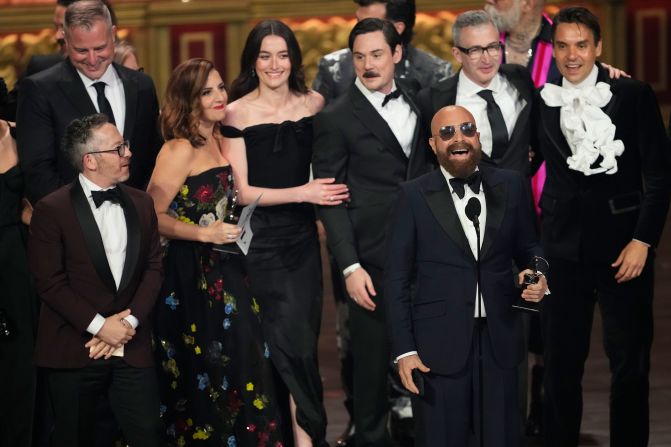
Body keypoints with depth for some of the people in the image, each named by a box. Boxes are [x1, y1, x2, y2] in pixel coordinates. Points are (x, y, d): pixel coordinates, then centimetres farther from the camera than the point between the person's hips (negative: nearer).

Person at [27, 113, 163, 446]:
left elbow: (153, 267, 8)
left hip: (133, 349, 4)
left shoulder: (141, 204, 10)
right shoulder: (52, 210, -7)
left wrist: (130, 322, -6)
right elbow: (50, 282, -10)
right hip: (72, 352, -3)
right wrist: (99, 325, -14)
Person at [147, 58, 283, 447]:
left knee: (236, 360, 8)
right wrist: (206, 234, -20)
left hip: (223, 269, 8)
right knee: (203, 371, -3)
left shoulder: (219, 141, 10)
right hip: (191, 273, -8)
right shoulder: (180, 150, -15)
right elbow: (152, 217, -17)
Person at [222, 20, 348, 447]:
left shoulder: (314, 104, 4)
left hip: (302, 236, 3)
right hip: (259, 240, -3)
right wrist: (301, 193, -15)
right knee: (292, 340, -2)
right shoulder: (237, 113, -6)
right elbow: (240, 191, -9)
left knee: (301, 338, 2)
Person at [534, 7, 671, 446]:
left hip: (622, 244, -3)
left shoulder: (634, 95, -3)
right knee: (561, 362, 7)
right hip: (563, 246, 3)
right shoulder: (542, 102, 6)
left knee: (630, 364, 2)